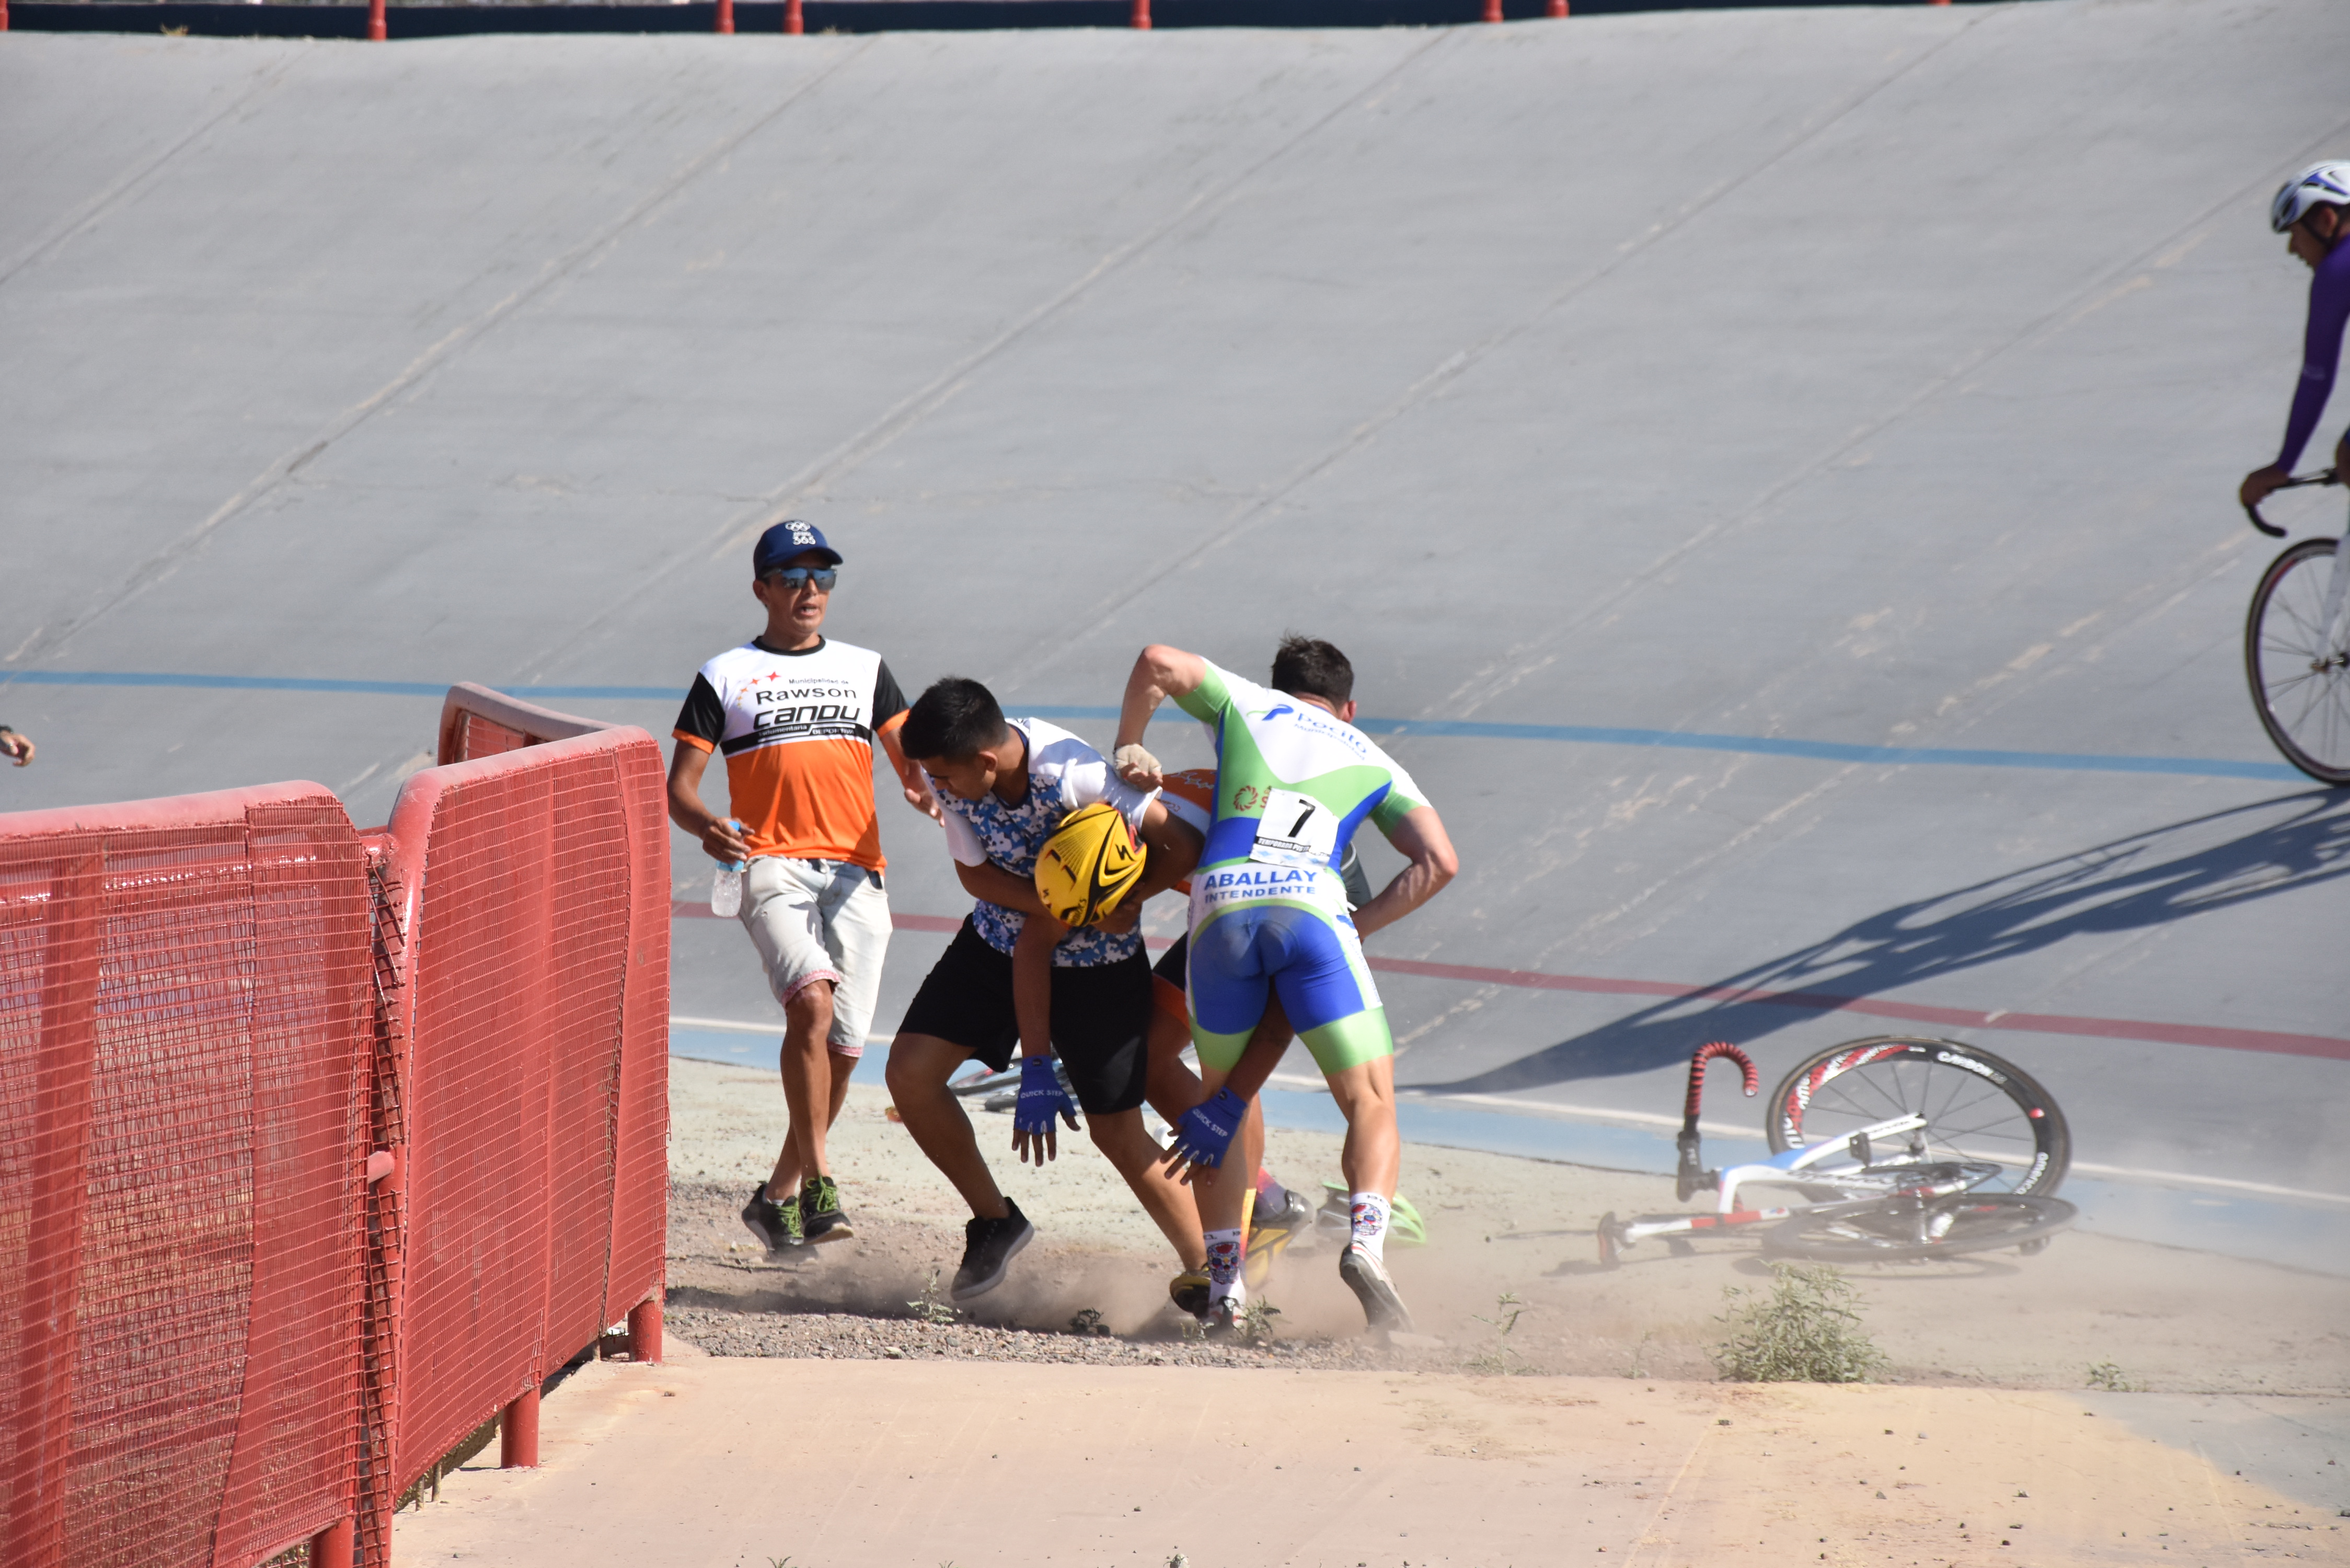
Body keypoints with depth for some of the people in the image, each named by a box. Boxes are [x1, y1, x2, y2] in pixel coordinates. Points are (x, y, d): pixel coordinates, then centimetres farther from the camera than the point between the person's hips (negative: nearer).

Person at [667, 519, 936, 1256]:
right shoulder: (725, 676, 11)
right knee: (812, 1000, -28)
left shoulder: (866, 669, 19)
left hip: (856, 872, 3)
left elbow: (911, 766, 16)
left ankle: (778, 1196, 20)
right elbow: (678, 786, 6)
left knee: (842, 1047, 1)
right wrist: (705, 825, -16)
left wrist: (929, 795, -8)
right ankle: (819, 1182, -27)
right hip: (772, 866, -3)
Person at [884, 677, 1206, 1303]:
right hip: (1000, 939, 5)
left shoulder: (1073, 776, -35)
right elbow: (976, 873, -11)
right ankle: (995, 1222, 14)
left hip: (1094, 961, -5)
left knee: (1118, 1134, -4)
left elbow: (1182, 847, -29)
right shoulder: (950, 772, -19)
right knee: (909, 1074, -6)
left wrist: (1113, 907, -18)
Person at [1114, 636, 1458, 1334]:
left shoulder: (1245, 704, 29)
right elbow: (1439, 862, 15)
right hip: (1311, 906, -1)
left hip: (1219, 904, 2)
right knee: (1371, 1103, 1)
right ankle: (1366, 1240, -26)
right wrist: (1359, 927, 18)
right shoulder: (1373, 762, 28)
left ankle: (1223, 1276, 9)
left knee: (1223, 1099, 19)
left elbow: (1158, 662, 16)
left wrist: (1128, 746, 27)